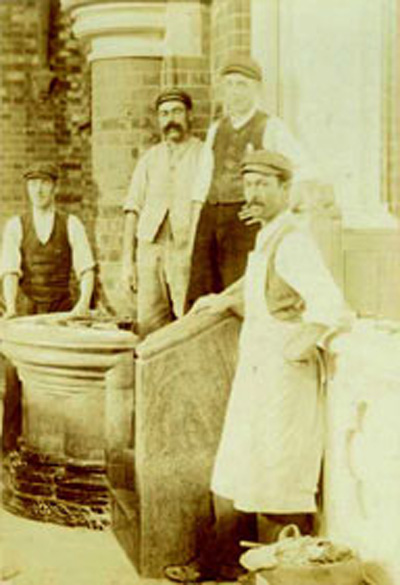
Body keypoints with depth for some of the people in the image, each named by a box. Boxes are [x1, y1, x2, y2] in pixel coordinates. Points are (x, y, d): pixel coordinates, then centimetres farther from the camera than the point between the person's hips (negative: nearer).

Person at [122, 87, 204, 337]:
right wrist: (128, 260, 9)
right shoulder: (150, 159, 17)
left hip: (188, 252, -3)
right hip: (150, 249, 4)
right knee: (149, 326, -1)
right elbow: (133, 210, 16)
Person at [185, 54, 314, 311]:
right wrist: (196, 215, 12)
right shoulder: (216, 130, 18)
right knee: (198, 299, 0)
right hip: (211, 217, 5)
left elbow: (304, 171, -3)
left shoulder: (271, 128, 1)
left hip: (245, 219, -5)